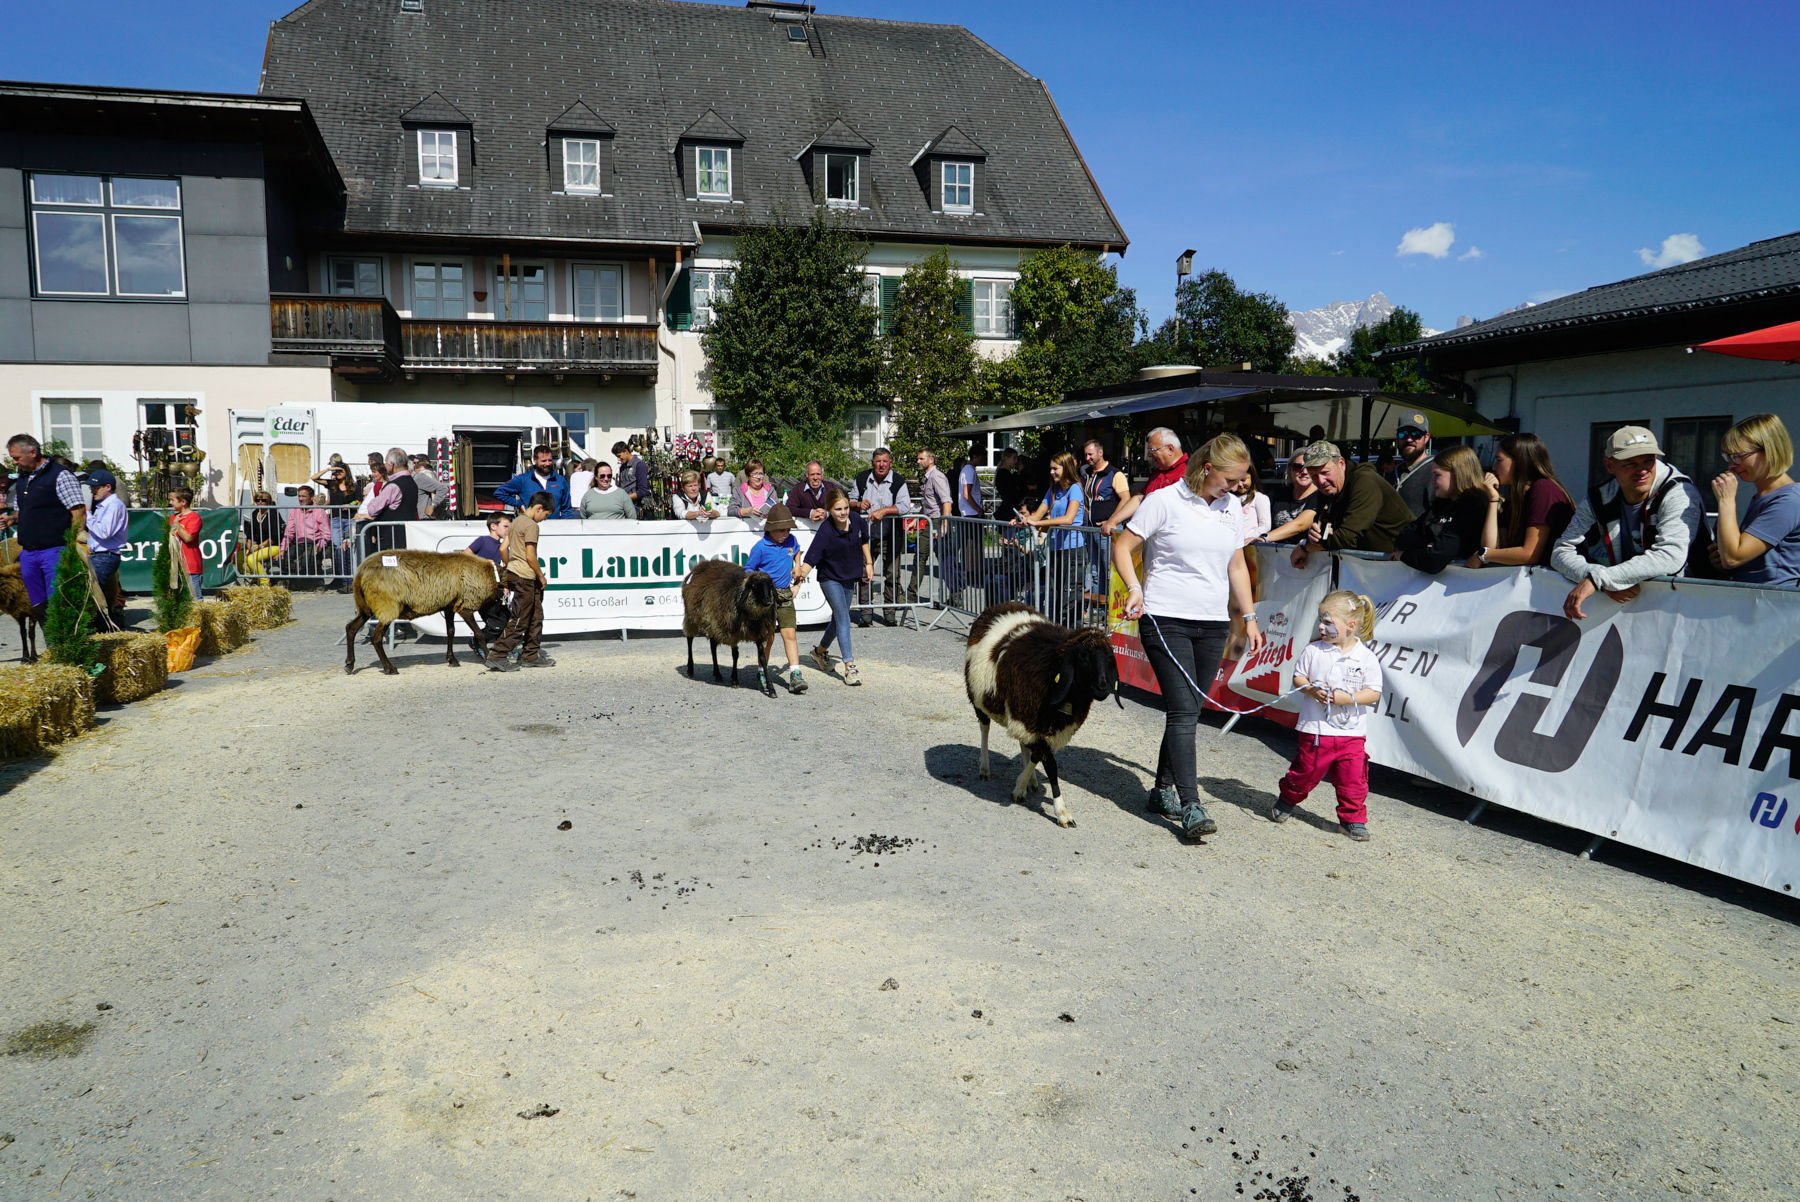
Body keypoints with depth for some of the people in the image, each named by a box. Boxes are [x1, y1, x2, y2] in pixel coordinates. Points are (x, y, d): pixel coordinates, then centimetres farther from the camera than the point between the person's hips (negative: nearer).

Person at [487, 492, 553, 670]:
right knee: (519, 621, -6)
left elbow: (503, 548, 15)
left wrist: (508, 569, 23)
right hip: (524, 577, -10)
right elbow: (530, 556, -18)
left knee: (536, 616, 15)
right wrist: (541, 576, -7)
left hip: (514, 574, 10)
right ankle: (497, 656, -7)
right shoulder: (531, 525, -14)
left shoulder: (517, 521, 15)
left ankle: (531, 656, 19)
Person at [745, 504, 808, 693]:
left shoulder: (791, 540, 4)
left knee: (789, 634, -6)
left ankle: (795, 675, -9)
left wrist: (797, 568, 21)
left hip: (785, 594, 3)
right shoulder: (760, 547, -11)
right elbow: (748, 570, -2)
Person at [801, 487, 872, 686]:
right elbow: (811, 559, -30)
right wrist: (802, 573, -45)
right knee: (843, 618, -16)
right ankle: (849, 667, -17)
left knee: (839, 617, 18)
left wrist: (868, 563, 12)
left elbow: (863, 541, 11)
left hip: (849, 577, 6)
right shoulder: (825, 531, -26)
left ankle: (821, 651, 42)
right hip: (830, 578, -6)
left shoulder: (855, 519, -10)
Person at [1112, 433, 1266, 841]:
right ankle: (1191, 808, -13)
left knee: (1188, 712, 10)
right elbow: (1122, 547, -3)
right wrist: (1134, 587, -18)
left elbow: (1237, 566, 20)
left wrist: (1249, 617, 18)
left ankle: (1162, 791, 24)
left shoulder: (1232, 508, 12)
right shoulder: (1164, 501, -6)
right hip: (1166, 620, -6)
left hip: (1213, 624, 6)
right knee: (1183, 712, -12)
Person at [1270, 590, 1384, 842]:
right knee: (1305, 770, 9)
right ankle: (1287, 800, 33)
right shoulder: (1313, 650, 0)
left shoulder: (1366, 657, -3)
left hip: (1352, 733, 0)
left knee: (1353, 779, 1)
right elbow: (1298, 677, 6)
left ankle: (1353, 819, 17)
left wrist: (1347, 697, -18)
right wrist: (1311, 689, -16)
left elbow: (1374, 693, -3)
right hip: (1315, 729, 0)